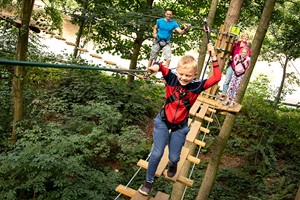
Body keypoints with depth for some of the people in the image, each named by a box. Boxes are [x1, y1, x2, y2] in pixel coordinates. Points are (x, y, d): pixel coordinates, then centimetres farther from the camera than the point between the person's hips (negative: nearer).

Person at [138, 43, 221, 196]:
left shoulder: (197, 86, -16)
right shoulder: (172, 78, -16)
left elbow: (216, 78, -21)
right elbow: (161, 67, -17)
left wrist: (213, 56, -23)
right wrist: (156, 66, -42)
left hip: (180, 127, 1)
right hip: (163, 121, -1)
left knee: (174, 157, 8)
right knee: (157, 153, -6)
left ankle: (172, 164, 49)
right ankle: (148, 181, 18)